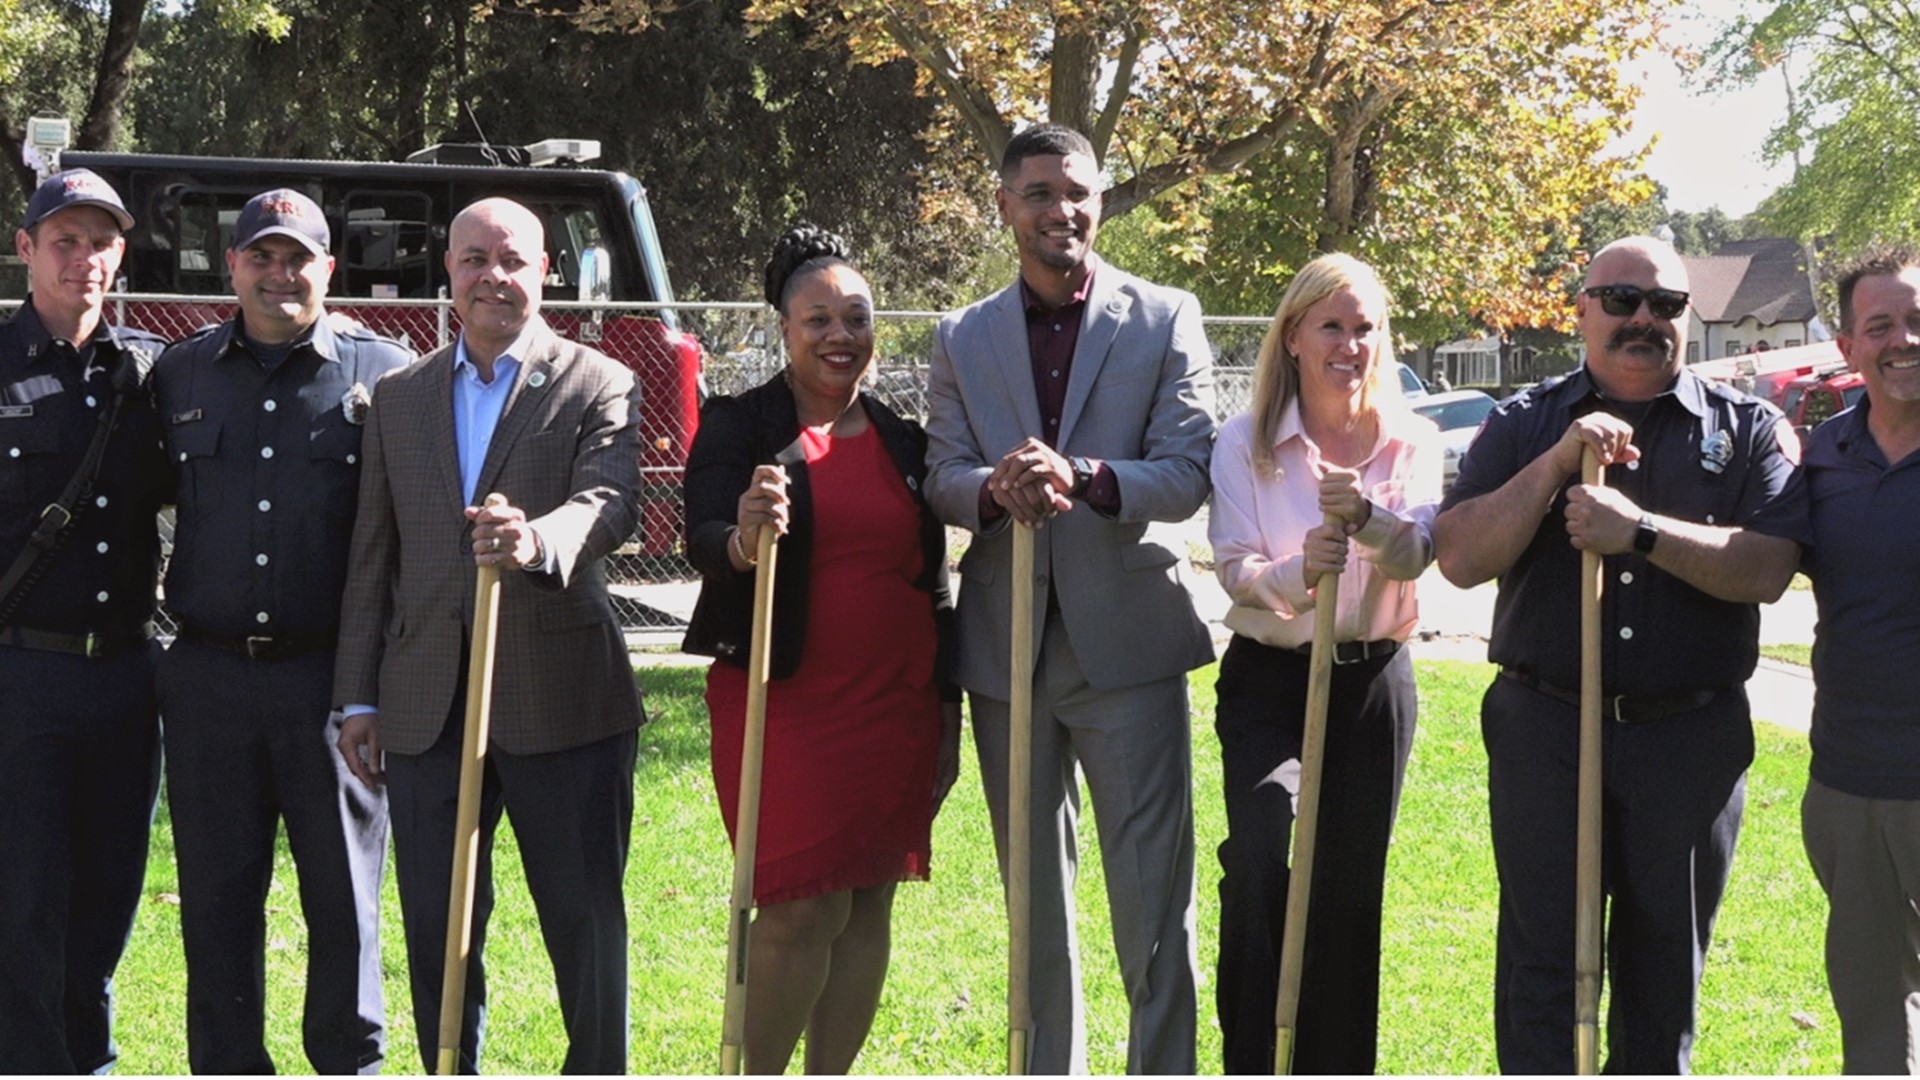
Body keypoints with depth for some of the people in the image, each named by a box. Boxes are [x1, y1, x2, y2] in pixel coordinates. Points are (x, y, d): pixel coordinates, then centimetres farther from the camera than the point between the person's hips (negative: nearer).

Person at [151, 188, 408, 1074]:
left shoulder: (382, 372, 1)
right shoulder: (178, 373, 11)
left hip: (333, 676, -3)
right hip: (209, 675, 3)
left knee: (343, 893, 5)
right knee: (216, 897, 8)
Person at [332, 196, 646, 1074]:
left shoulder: (599, 388, 2)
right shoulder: (398, 398, 14)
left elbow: (610, 504, -16)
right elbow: (371, 558, 14)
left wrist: (536, 539, -38)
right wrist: (359, 698, 10)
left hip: (559, 698, -4)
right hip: (427, 705, 4)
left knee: (585, 925, 2)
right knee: (435, 932, 9)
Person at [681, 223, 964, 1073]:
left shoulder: (904, 440, 12)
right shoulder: (738, 426, -2)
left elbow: (933, 582, 16)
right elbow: (702, 543, -15)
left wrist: (947, 712, 14)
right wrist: (742, 538, -38)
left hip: (895, 708, 5)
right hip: (784, 704, -4)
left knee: (867, 905, 6)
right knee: (802, 907, -9)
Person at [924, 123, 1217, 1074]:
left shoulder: (1165, 320, 1)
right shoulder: (962, 340, 9)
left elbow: (1189, 475, -8)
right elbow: (941, 478, 2)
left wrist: (1083, 477, -26)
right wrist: (996, 489, -22)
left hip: (1125, 638, -3)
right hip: (1005, 645, 3)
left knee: (1154, 895, -5)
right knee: (1034, 900, 13)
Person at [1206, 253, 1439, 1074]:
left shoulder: (1411, 442, 2)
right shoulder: (1246, 442, -1)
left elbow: (1418, 553, -14)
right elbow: (1234, 566, -10)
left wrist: (1366, 518, -36)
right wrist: (1297, 572, -31)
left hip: (1373, 679, 2)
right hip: (1270, 677, -2)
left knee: (1349, 890, 7)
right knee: (1262, 857, -22)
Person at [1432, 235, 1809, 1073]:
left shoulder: (1747, 429, 4)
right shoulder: (1524, 425, 6)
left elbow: (1768, 569, -11)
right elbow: (1459, 557, -6)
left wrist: (1641, 531, -21)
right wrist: (1557, 463, -15)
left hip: (1691, 741, 0)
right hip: (1545, 729, 0)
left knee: (1666, 963, 12)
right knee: (1542, 956, 4)